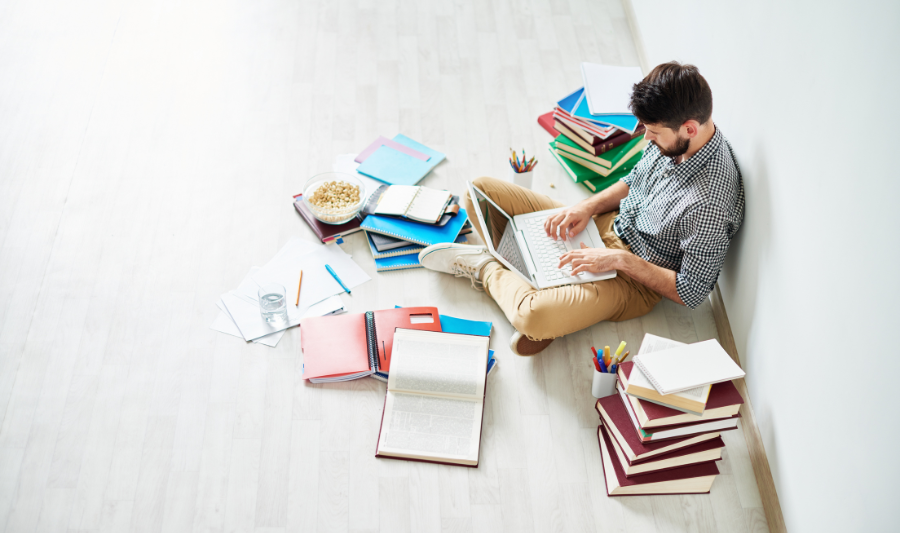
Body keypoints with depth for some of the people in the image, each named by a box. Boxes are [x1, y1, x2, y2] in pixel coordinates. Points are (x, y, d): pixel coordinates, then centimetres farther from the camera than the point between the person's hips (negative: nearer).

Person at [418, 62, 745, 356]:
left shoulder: (710, 204, -31)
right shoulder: (671, 137, -7)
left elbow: (692, 293, -22)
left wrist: (620, 259, -24)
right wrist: (589, 206, -5)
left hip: (635, 279, -7)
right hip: (604, 225, 7)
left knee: (535, 317, -35)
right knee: (481, 191, -1)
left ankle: (485, 269, -5)